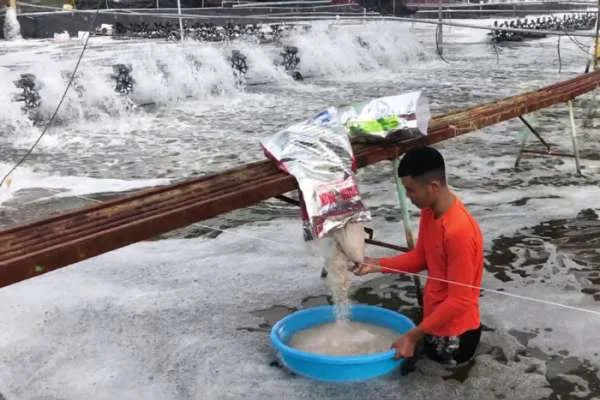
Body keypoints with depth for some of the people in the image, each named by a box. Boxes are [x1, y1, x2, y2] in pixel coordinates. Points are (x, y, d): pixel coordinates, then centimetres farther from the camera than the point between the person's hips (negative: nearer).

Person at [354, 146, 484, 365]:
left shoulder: (459, 231, -31)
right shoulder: (429, 211, -4)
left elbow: (459, 302, -27)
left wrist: (413, 336, -25)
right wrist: (376, 265, -5)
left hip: (453, 332, -8)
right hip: (435, 318, 8)